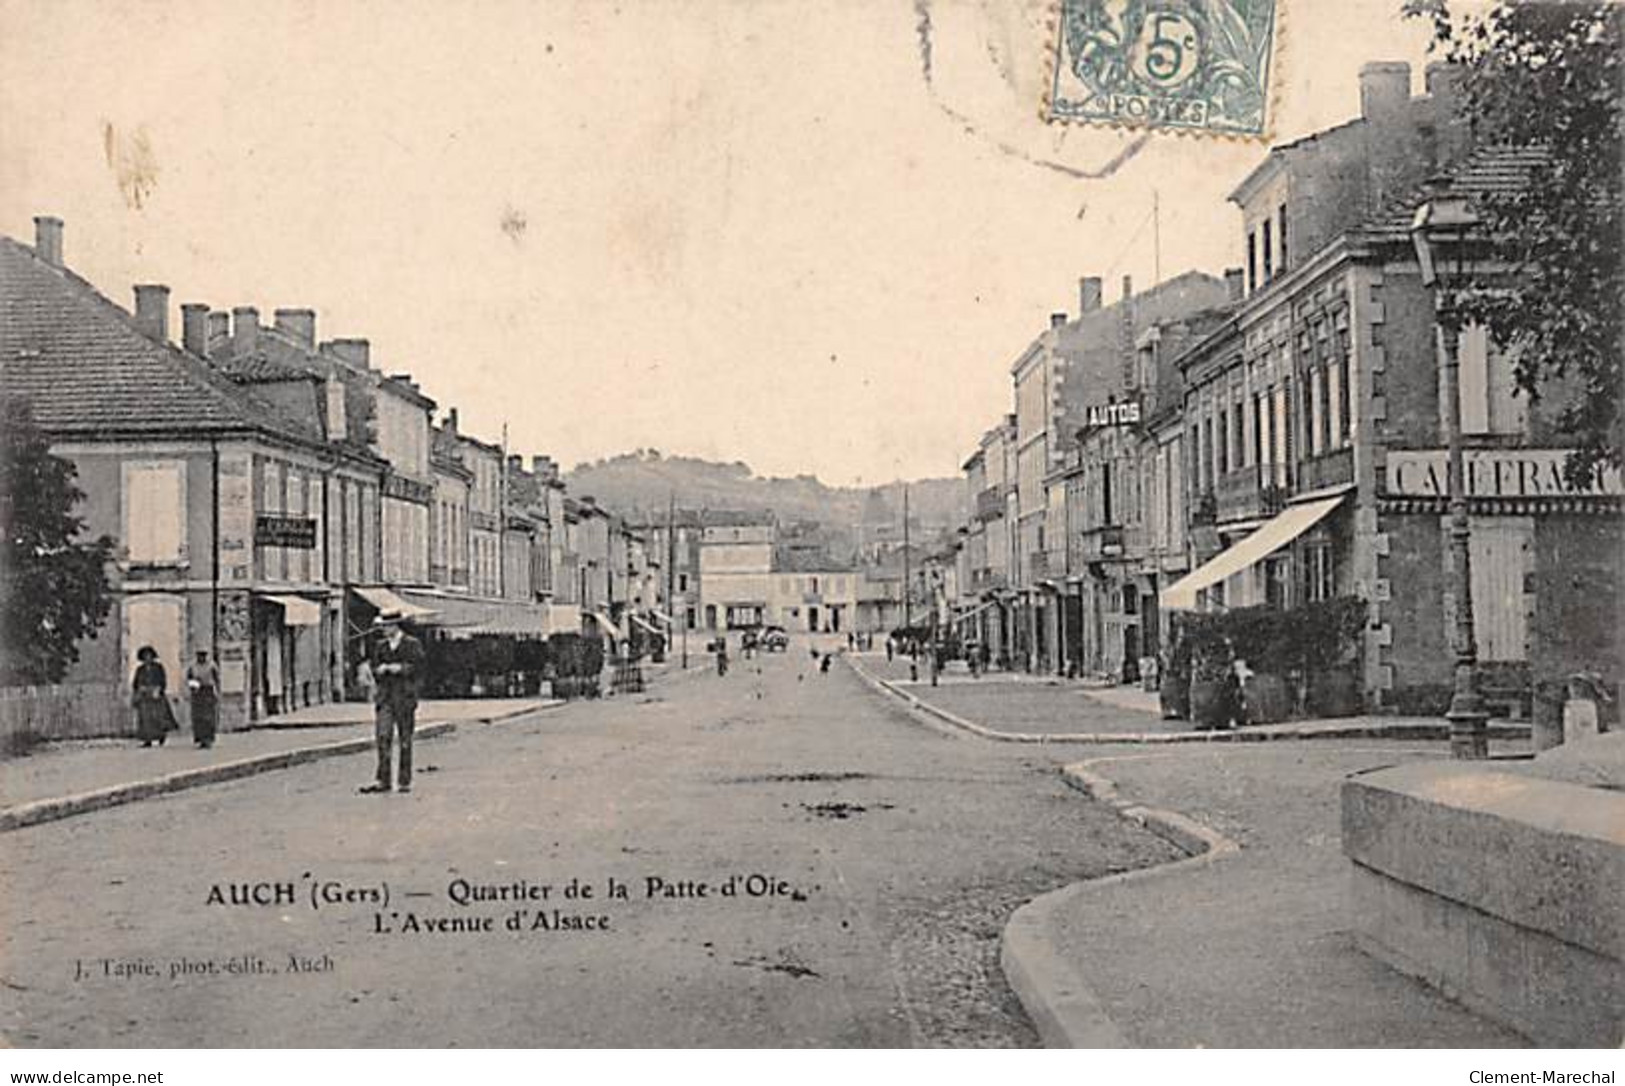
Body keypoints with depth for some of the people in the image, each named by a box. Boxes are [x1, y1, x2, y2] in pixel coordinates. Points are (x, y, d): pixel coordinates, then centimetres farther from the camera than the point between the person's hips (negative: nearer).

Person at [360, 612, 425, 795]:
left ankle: (405, 781, 8)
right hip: (385, 697, 4)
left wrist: (399, 669, -16)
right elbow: (375, 670, 13)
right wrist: (381, 669, -8)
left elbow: (417, 668, -7)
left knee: (405, 740, 1)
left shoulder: (412, 644, 0)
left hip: (405, 697, -3)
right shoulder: (380, 647, 14)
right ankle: (383, 781, -6)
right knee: (383, 737, -7)